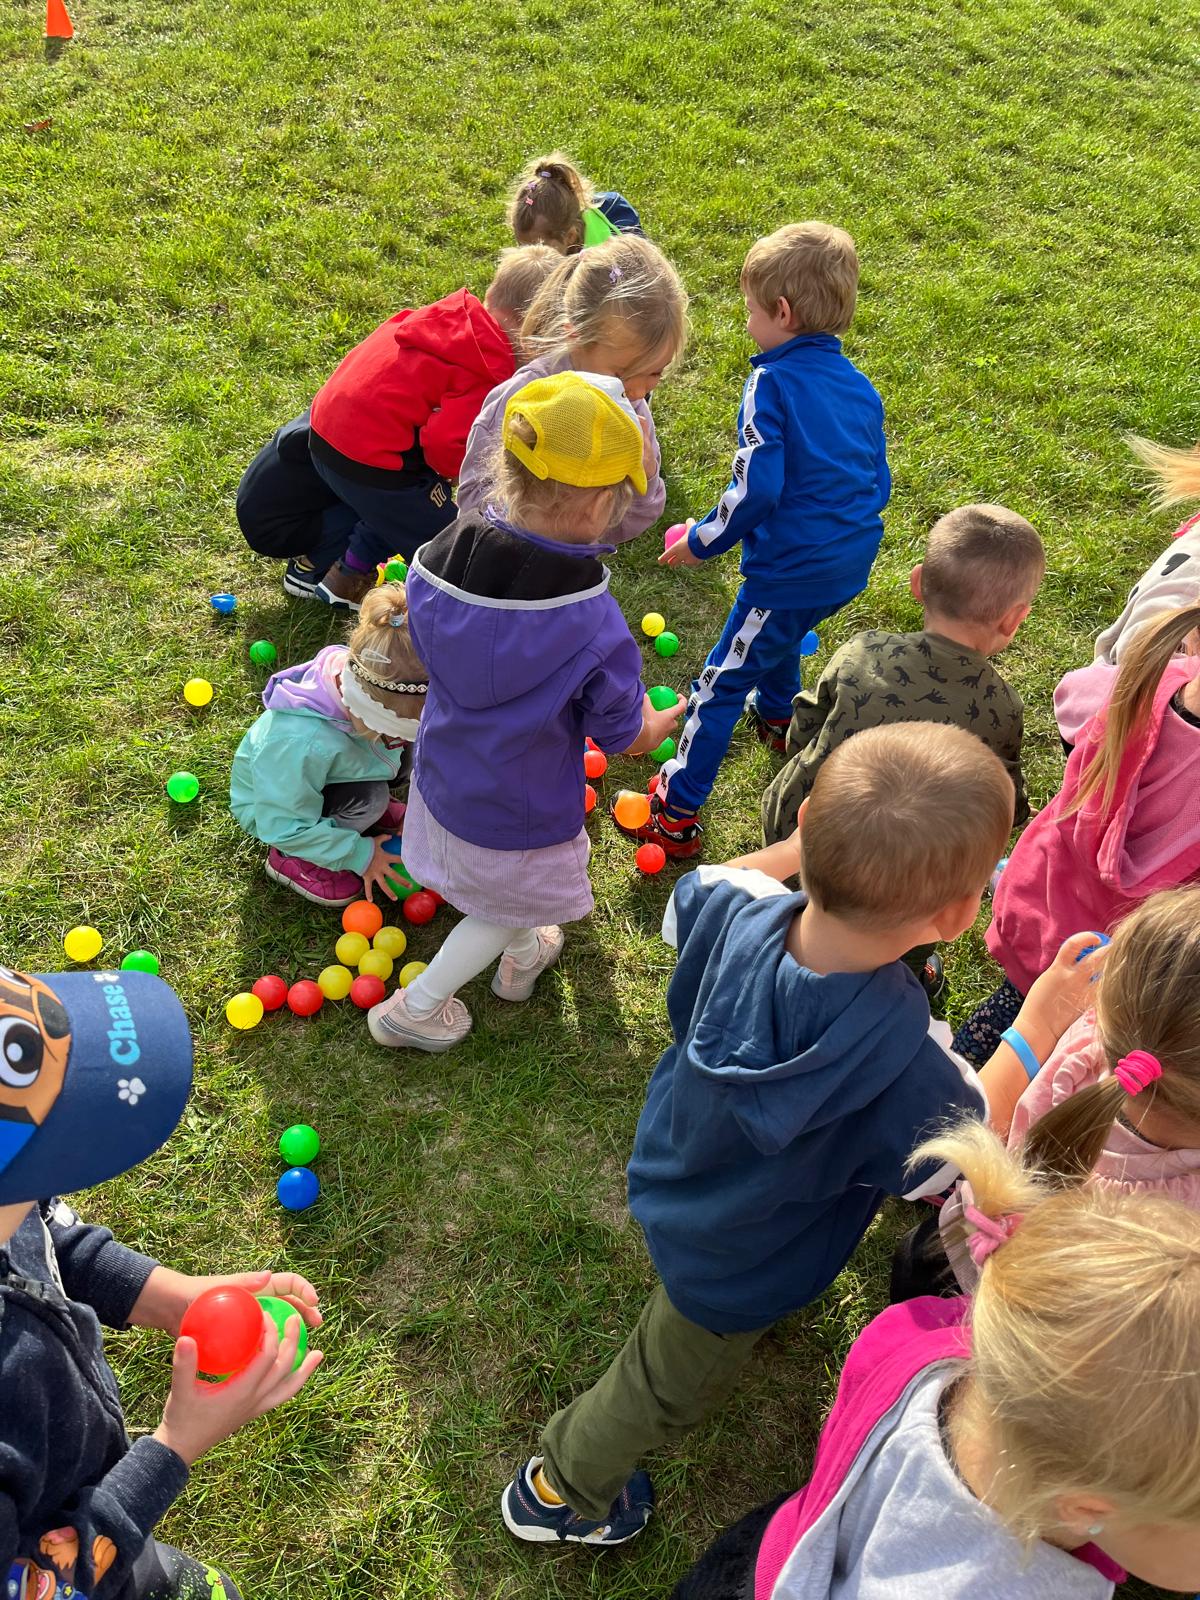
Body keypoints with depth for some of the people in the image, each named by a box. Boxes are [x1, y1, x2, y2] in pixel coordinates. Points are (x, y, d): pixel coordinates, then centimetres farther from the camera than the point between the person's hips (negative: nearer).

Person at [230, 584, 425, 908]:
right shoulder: (301, 741, -44)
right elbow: (285, 827, -33)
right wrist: (359, 854, -27)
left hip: (326, 777, 6)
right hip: (271, 808, -6)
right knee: (371, 797, -33)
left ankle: (367, 808, 10)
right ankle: (289, 858, -8)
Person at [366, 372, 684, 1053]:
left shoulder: (440, 555, -22)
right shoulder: (595, 629, -37)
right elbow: (629, 738, -20)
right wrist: (678, 714, 3)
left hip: (441, 774, 6)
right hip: (519, 815, -5)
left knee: (497, 887, 36)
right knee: (508, 907, 28)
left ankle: (522, 955, 65)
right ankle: (413, 1008, 43)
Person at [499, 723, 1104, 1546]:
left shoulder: (737, 910, -32)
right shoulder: (900, 1061, -44)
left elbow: (693, 892, -5)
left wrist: (797, 850, 0)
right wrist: (1038, 1027, -15)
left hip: (673, 1170, 5)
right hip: (736, 1278, -4)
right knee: (671, 1384, 26)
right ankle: (560, 1490, 52)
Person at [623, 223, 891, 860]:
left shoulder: (772, 383, -16)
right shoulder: (858, 385, 7)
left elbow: (755, 489, -23)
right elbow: (879, 483, 14)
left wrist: (702, 542, -10)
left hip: (793, 565, -8)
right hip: (851, 562, 8)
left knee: (721, 683, 1)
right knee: (779, 633, 36)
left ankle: (676, 817, 6)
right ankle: (777, 712, 62)